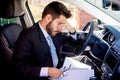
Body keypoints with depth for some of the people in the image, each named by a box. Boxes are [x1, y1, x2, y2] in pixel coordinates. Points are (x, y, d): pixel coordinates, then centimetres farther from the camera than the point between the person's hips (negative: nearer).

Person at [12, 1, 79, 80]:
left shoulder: (54, 32, 4)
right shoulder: (28, 36, -15)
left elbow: (71, 43, 21)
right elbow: (18, 68, -20)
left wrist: (71, 30, 0)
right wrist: (47, 71, -26)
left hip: (59, 73, 7)